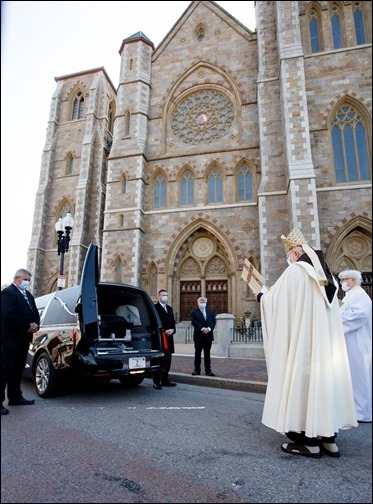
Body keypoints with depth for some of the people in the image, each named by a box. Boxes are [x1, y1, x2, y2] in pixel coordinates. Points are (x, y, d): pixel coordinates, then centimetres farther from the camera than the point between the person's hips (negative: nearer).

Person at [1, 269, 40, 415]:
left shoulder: (28, 295, 18)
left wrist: (35, 324, -4)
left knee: (18, 370, 14)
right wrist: (28, 326, -18)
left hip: (23, 338, 9)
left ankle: (15, 397, 24)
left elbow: (35, 312, 17)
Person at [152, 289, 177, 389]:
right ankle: (156, 382, 3)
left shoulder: (170, 308, 19)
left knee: (168, 359, 11)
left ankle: (165, 380, 21)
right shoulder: (155, 308, -6)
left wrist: (172, 330, -1)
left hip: (169, 338, 7)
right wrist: (165, 331, -16)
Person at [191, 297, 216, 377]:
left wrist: (208, 328, -16)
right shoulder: (194, 312, 1)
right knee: (197, 353, 5)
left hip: (208, 335, 3)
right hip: (198, 336, -2)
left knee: (207, 354, 7)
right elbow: (194, 322, -12)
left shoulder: (211, 312, 12)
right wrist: (202, 328, -21)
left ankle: (208, 371, 10)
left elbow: (214, 321, 1)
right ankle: (197, 370, 11)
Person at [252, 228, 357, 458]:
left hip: (302, 341, -8)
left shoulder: (295, 271, -11)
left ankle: (309, 441, 7)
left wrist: (261, 295, 12)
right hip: (326, 340, 8)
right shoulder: (325, 273, 12)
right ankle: (328, 437, 20)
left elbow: (274, 300, -7)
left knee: (303, 382, 0)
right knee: (324, 379, 12)